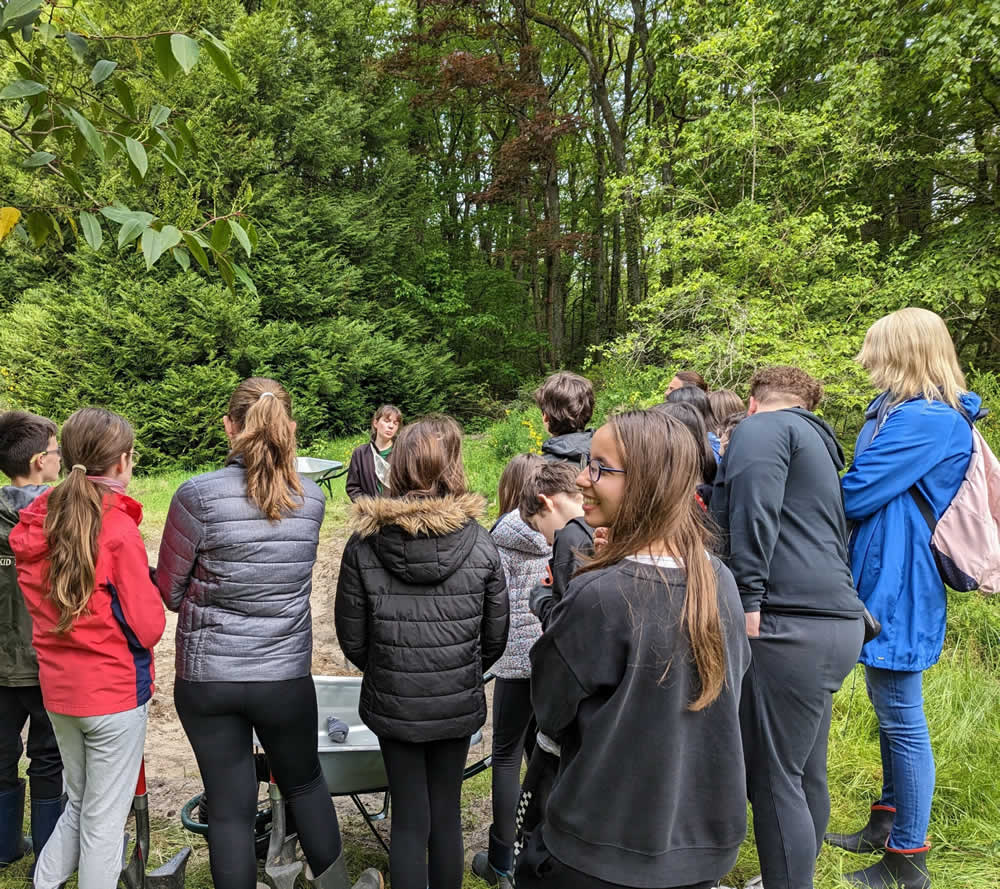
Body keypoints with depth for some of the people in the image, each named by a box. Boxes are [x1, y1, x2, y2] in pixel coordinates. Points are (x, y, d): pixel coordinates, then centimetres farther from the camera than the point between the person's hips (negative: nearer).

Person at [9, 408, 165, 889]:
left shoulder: (35, 522, 1)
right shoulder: (119, 530, -20)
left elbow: (38, 602, 11)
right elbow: (147, 626, -18)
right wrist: (148, 591, -1)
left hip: (57, 688, 7)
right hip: (114, 692, -6)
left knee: (79, 804, 24)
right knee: (104, 819, 8)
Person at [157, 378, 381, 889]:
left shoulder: (197, 497, -14)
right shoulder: (312, 501, -5)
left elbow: (168, 591, -5)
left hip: (206, 676, -2)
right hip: (286, 674, 2)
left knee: (228, 809, 11)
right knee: (305, 783, 24)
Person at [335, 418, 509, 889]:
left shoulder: (363, 545, -12)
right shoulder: (481, 545, -11)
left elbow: (351, 638, -4)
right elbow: (495, 636, -2)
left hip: (392, 704, 0)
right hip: (459, 704, 1)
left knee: (409, 819, 13)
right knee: (446, 815, 17)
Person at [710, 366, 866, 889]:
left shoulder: (762, 427, -1)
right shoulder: (817, 440, 27)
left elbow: (754, 514, -17)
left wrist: (748, 602, -20)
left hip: (790, 625, -9)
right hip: (834, 624, 9)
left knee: (773, 778, -1)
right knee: (805, 773, 18)